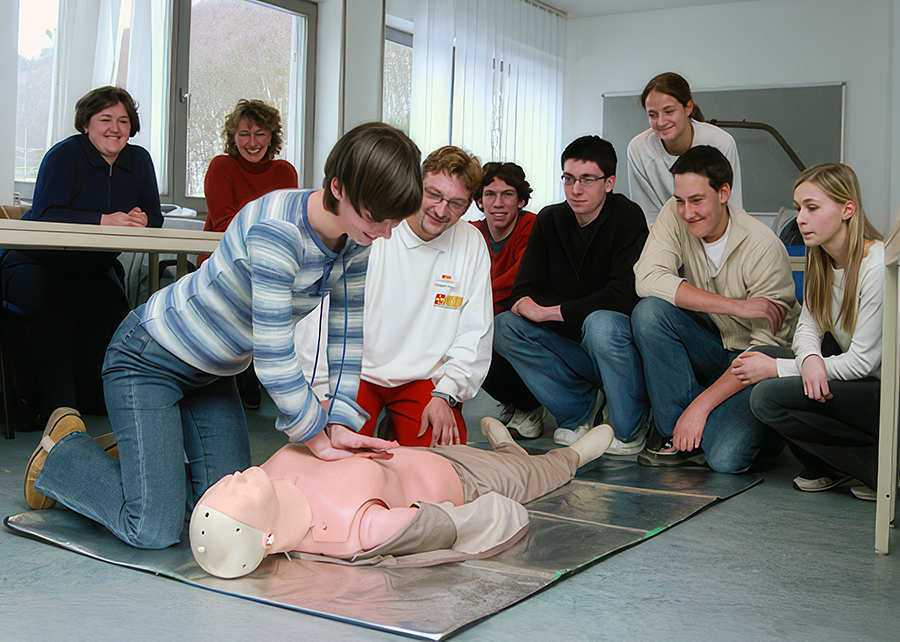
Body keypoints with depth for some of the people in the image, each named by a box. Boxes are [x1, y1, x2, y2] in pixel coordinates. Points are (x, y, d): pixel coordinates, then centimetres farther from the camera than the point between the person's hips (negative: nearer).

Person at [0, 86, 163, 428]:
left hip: (93, 268, 5)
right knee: (49, 303, -35)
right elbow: (44, 215, -24)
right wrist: (105, 220, -33)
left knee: (113, 309, -25)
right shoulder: (65, 155, -11)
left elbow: (154, 218, 4)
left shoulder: (139, 160, 7)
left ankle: (96, 397, -8)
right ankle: (55, 404, -29)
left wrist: (140, 220, -22)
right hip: (38, 261, -5)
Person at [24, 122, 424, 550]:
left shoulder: (358, 241, -8)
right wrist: (318, 438, -21)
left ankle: (138, 455, 29)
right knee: (152, 530, -12)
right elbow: (273, 356, -32)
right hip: (149, 358, -8)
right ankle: (65, 450, 13)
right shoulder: (276, 229, -34)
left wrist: (341, 425, -14)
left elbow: (348, 337, -3)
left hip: (212, 371, 8)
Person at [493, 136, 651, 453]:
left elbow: (623, 296, -26)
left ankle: (630, 429, -12)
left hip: (621, 341, -5)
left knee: (602, 324, -38)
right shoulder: (550, 219, 3)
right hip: (572, 346, 5)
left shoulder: (627, 217, -14)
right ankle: (578, 409, 1)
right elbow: (523, 292, -1)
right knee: (504, 327, -15)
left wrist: (548, 311, -20)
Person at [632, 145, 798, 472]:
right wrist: (735, 306, -28)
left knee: (726, 458, -28)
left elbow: (766, 347, -20)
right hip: (709, 351, 5)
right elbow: (647, 279, -23)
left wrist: (701, 404, -25)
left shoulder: (763, 247, -20)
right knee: (649, 312, -25)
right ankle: (683, 437, -13)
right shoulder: (676, 216, -9)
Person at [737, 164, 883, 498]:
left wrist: (778, 369, -18)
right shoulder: (821, 260, 4)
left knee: (768, 396, -22)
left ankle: (881, 462, -9)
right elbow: (807, 327, 4)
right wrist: (810, 359, -22)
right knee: (757, 358, -7)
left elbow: (862, 361, -22)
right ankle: (829, 466, 2)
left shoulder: (878, 267, -22)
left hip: (888, 394, -8)